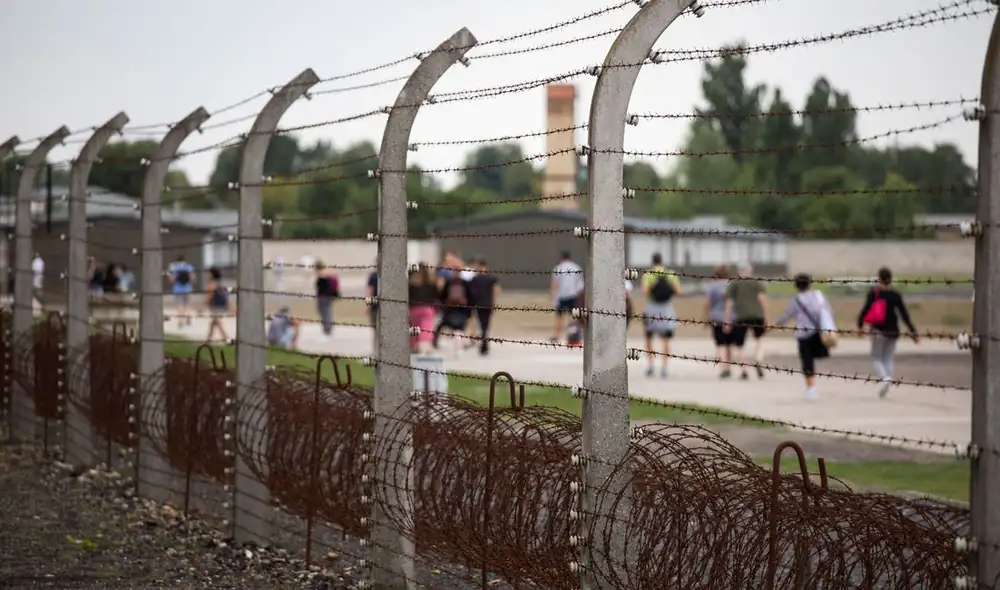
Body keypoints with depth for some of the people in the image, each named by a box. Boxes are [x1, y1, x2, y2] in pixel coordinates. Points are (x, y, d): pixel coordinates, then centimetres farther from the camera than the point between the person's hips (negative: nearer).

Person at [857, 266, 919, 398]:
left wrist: (860, 324, 2)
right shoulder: (896, 295, 1)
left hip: (878, 331, -3)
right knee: (888, 359, 14)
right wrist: (913, 332, 3)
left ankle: (885, 378, -22)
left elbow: (866, 308, -12)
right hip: (893, 331, 3)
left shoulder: (873, 292, -6)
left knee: (876, 358, 5)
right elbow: (904, 314, -1)